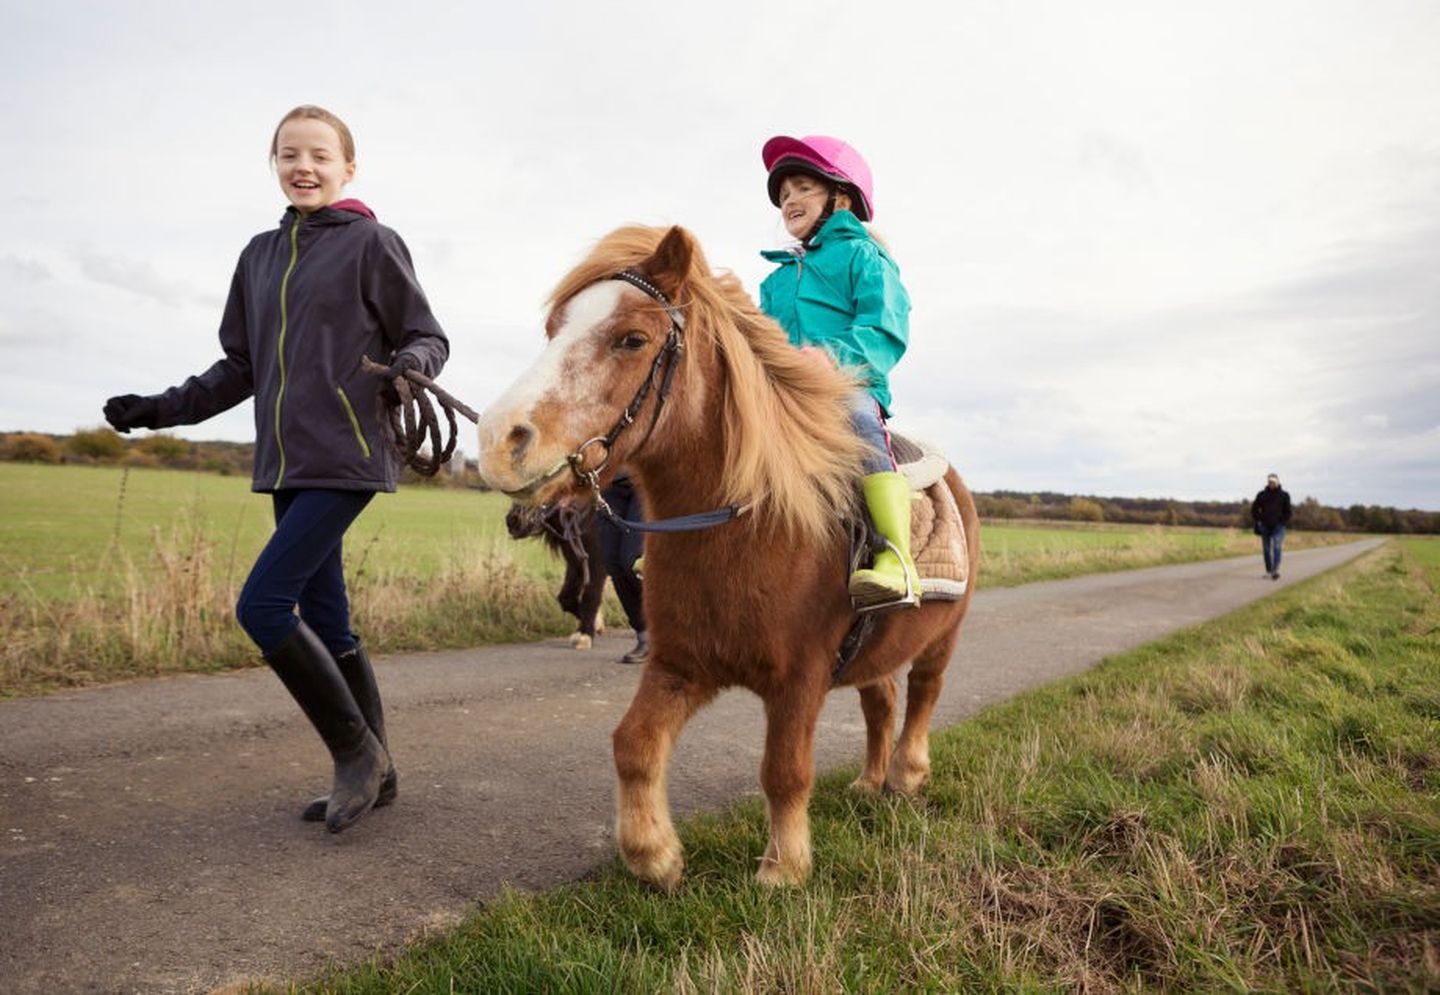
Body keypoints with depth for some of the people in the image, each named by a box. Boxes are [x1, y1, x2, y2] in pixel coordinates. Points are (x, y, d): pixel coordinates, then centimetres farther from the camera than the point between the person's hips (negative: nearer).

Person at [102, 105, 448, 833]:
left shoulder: (370, 243, -2)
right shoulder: (260, 255, 16)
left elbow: (428, 337, -1)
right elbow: (241, 367, 21)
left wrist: (411, 360, -23)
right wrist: (163, 409, 15)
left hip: (345, 460, -7)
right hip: (285, 465, 7)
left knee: (262, 605, -14)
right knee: (324, 620, 7)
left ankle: (357, 751, 1)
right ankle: (373, 773, 19)